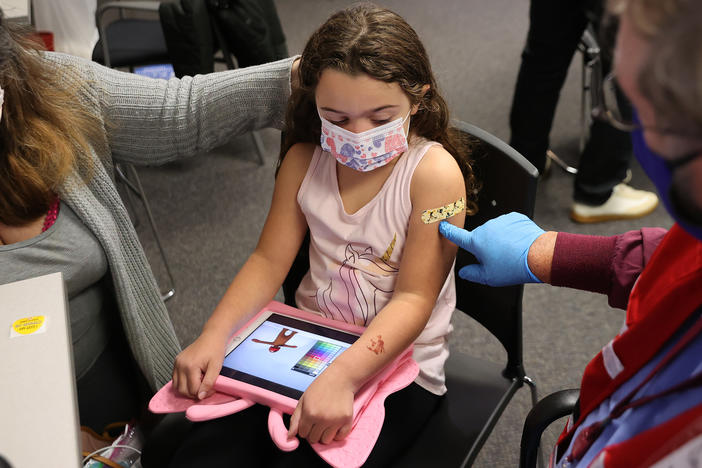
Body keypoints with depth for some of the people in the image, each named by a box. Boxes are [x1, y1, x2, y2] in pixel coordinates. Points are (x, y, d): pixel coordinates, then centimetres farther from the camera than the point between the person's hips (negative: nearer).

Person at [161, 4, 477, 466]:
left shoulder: (434, 172, -17)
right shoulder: (304, 160, -1)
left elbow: (413, 299, -20)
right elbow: (269, 261, 2)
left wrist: (342, 375, -33)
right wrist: (214, 336, -14)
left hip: (397, 366, -4)